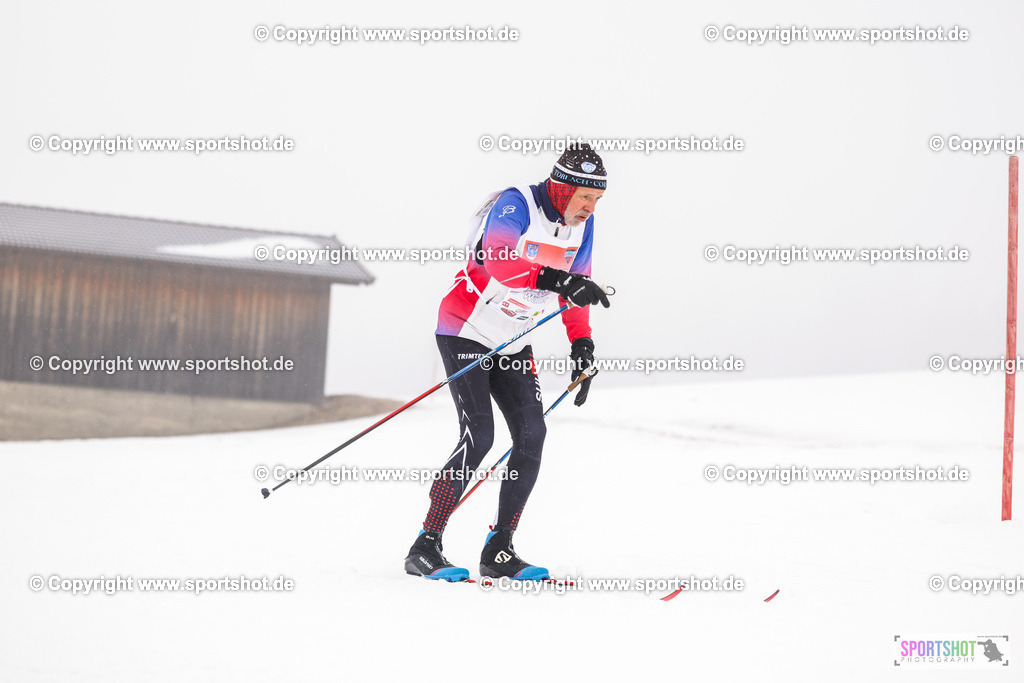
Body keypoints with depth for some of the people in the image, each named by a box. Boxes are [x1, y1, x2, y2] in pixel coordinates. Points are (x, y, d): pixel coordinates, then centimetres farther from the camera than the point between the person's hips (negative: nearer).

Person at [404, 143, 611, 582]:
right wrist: (554, 279, -53)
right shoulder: (515, 206, -22)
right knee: (478, 436, -19)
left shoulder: (580, 224, 1)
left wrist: (582, 346, 6)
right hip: (467, 331, -7)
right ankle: (425, 548, -14)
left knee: (531, 434, -6)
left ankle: (498, 552, 0)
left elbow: (574, 286, 14)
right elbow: (499, 262, -41)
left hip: (512, 342, 7)